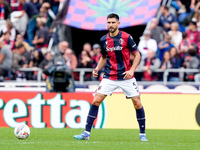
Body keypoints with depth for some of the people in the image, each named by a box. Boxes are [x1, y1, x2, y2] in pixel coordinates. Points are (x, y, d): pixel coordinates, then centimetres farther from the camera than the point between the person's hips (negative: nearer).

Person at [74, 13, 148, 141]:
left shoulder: (126, 37, -7)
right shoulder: (104, 40, 4)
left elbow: (137, 55, -2)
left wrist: (132, 70, -15)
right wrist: (97, 68, 2)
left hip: (126, 77, -3)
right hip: (109, 77, 3)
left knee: (137, 103, -5)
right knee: (96, 101, -8)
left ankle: (142, 134, 11)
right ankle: (87, 133, -3)